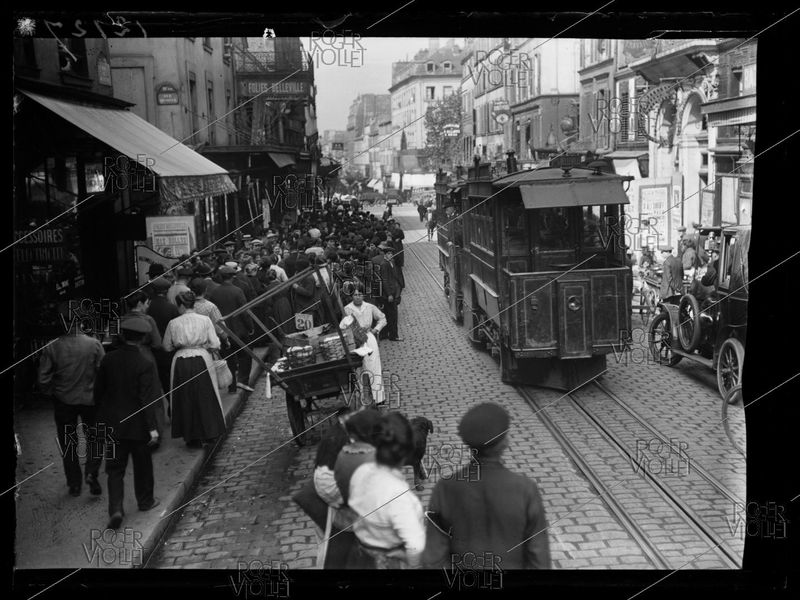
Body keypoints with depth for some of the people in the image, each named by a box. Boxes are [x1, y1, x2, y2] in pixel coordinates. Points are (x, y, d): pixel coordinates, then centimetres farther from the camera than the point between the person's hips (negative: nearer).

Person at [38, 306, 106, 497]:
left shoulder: (52, 347, -12)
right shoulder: (94, 343, -14)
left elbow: (43, 379, -9)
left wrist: (51, 394, 10)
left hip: (63, 402, 1)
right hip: (90, 400, -1)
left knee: (68, 444, 14)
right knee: (94, 437, 17)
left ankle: (74, 484, 20)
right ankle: (91, 472, -2)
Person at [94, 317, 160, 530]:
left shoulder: (109, 360, -3)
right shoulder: (145, 364, -16)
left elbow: (98, 390, 7)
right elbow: (148, 398, -18)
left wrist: (102, 414, 21)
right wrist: (152, 427, -14)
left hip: (113, 424, 3)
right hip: (137, 425, -3)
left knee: (115, 468, 7)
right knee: (142, 465, 16)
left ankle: (116, 509, -6)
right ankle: (145, 501, 31)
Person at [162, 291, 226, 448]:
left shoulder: (173, 323, -3)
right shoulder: (205, 320, -3)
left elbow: (167, 346, 6)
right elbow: (215, 344, -4)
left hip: (181, 362, 0)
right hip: (202, 360, 0)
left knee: (185, 399, 11)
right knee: (205, 397, 14)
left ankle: (192, 438, 15)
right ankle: (209, 433, 22)